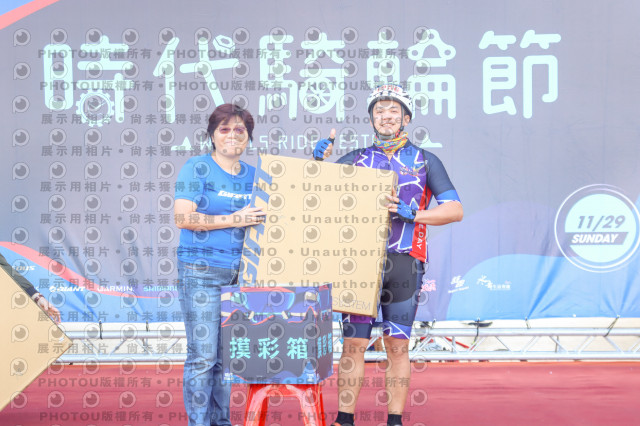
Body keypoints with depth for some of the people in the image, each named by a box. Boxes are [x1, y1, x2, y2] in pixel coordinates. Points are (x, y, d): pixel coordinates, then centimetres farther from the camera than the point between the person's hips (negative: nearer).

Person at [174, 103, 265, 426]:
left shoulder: (253, 176, 14)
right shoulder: (197, 168, -3)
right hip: (200, 272, -5)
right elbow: (183, 218, -12)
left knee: (227, 355, 9)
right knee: (202, 356, -6)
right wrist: (234, 220, -15)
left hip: (239, 275, 6)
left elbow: (263, 219, 22)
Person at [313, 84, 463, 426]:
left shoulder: (425, 161, 11)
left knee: (397, 345, 0)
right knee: (353, 343, -4)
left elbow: (455, 209, 4)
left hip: (403, 261, -1)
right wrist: (320, 161, -5)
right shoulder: (357, 159, 15)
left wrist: (411, 214, -10)